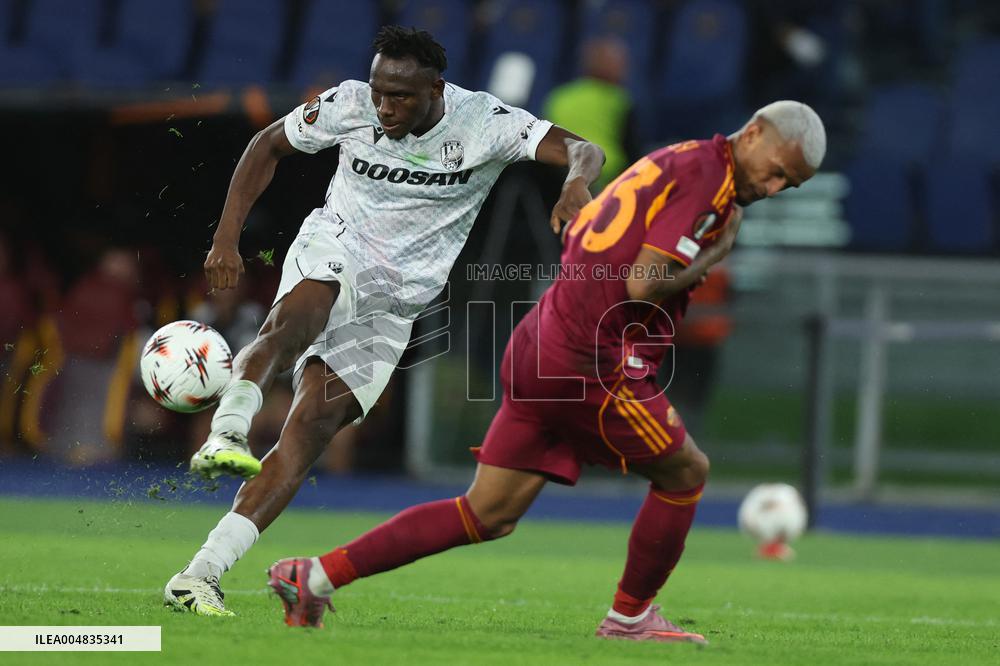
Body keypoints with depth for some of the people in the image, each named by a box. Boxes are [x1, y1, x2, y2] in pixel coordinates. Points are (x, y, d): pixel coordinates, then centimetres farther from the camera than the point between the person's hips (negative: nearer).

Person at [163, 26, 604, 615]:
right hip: (333, 253, 0)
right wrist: (228, 237, -2)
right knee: (294, 323, -37)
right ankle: (228, 433, -59)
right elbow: (269, 145, 6)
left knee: (312, 429, -14)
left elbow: (583, 151, -20)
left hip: (392, 308, 0)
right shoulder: (349, 106, -9)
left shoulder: (484, 123, -13)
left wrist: (577, 181, -45)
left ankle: (201, 575, -18)